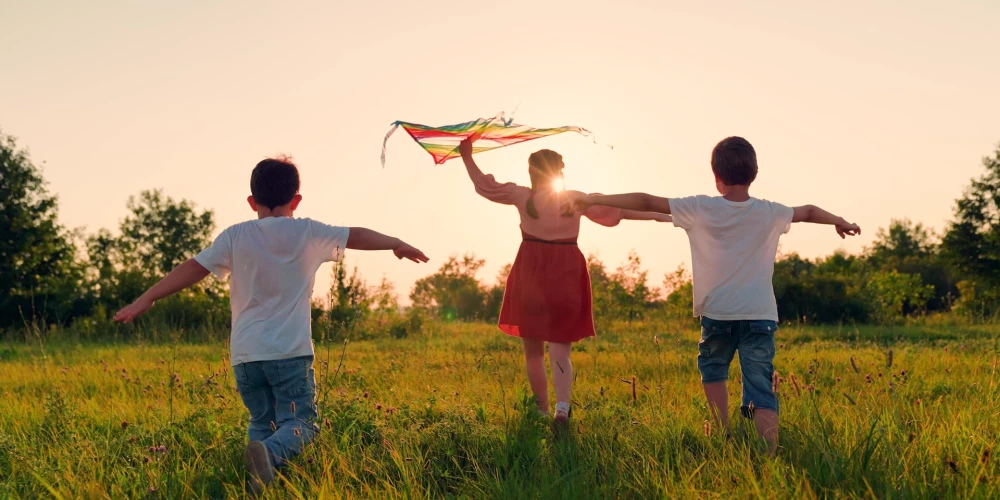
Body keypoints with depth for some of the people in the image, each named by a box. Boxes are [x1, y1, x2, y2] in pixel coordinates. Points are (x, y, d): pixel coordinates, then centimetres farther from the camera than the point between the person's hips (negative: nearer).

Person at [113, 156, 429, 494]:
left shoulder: (235, 237, 4)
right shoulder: (307, 233, 2)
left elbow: (193, 269, 0)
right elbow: (356, 236, 15)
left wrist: (146, 299, 4)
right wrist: (398, 244, 29)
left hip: (246, 353, 3)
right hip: (290, 352, -3)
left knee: (262, 422, 17)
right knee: (298, 422, -3)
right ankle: (271, 454, -33)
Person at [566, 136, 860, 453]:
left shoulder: (700, 209, -3)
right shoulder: (770, 213, 7)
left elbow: (646, 202, 0)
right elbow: (809, 212, 27)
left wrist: (592, 200, 8)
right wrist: (841, 222, 48)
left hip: (717, 314, -1)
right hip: (760, 317, 1)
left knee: (712, 369, 27)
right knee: (761, 395, -2)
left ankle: (724, 435, 18)